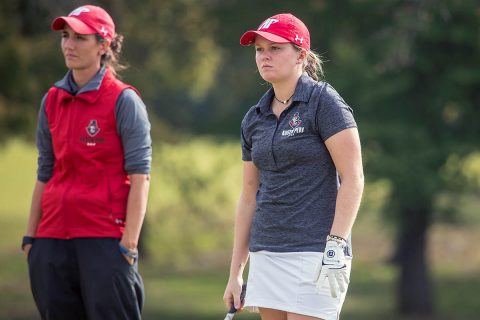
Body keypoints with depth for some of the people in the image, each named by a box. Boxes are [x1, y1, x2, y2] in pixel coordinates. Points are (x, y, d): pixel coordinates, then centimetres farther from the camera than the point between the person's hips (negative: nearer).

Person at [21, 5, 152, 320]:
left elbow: (140, 176, -7)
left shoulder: (123, 100, -4)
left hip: (105, 237, -6)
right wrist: (30, 236, 12)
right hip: (53, 239, 6)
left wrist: (129, 243, -13)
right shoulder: (53, 101, 12)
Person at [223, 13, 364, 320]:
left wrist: (336, 246, -19)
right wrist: (235, 272, 15)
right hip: (266, 255, 7)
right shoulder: (254, 119, 13)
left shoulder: (323, 102, -6)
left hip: (313, 252, -7)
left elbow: (353, 178, -11)